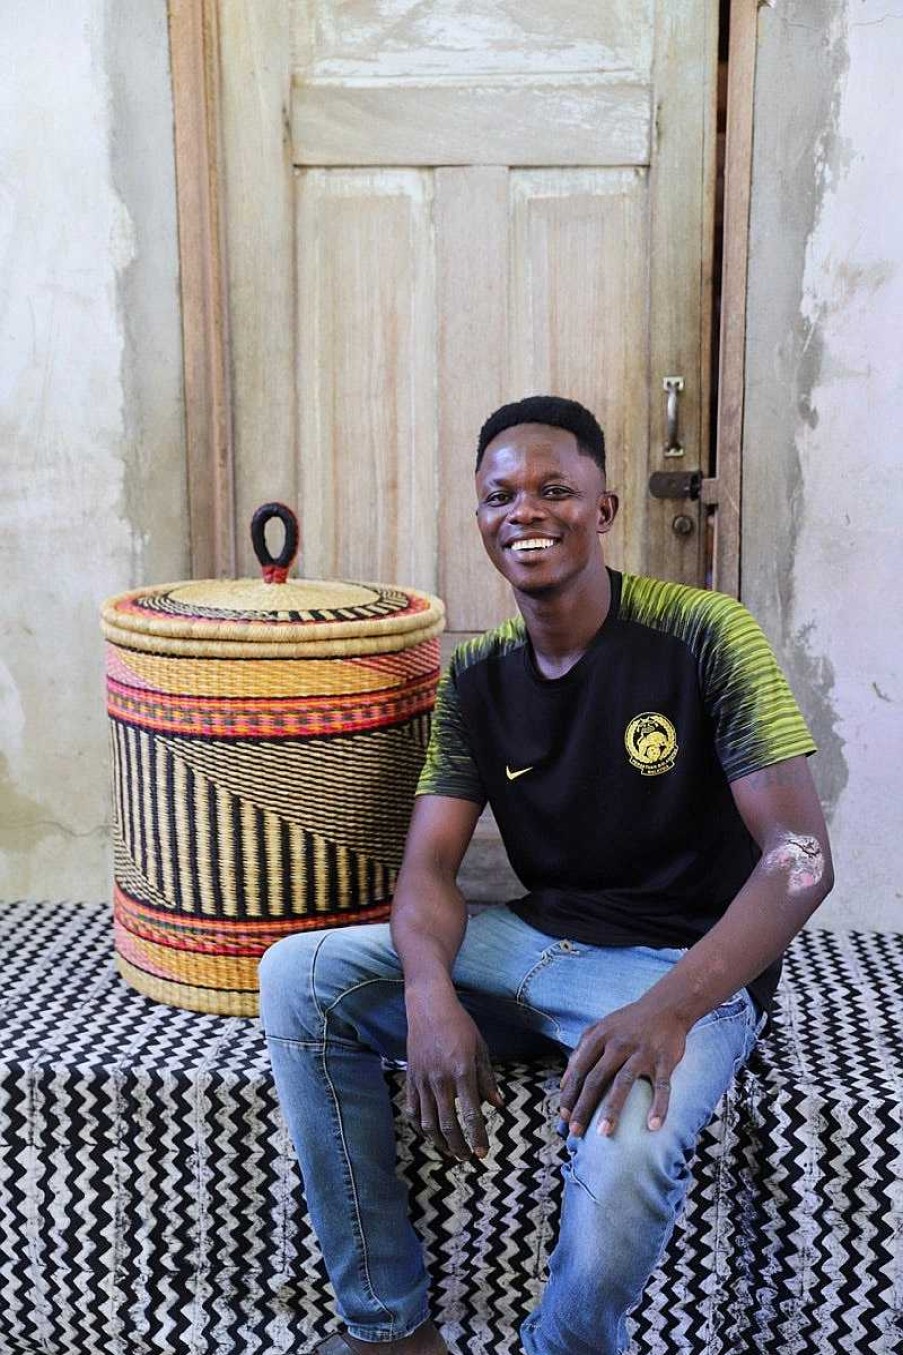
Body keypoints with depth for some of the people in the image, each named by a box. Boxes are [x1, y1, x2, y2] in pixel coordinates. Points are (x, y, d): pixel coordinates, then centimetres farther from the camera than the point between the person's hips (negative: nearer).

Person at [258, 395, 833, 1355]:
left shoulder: (703, 637, -13)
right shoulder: (478, 679, 3)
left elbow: (802, 856, -18)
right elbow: (428, 866, -3)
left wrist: (669, 1008, -33)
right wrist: (431, 994, -26)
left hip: (690, 964, -5)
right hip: (533, 940, 5)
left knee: (625, 1156, -37)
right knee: (295, 976, -11)